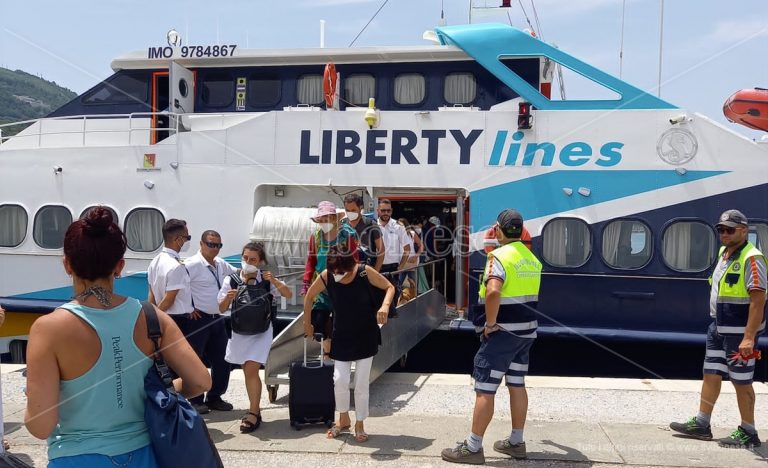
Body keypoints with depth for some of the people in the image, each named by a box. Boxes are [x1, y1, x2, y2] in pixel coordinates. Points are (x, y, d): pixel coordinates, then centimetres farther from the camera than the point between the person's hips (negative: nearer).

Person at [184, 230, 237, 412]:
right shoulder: (193, 264, -15)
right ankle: (196, 401, 12)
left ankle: (215, 398, 25)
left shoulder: (221, 264, 11)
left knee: (222, 361, 12)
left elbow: (237, 273, 29)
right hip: (198, 319, -8)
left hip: (217, 319, 8)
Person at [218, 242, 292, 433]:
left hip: (260, 331, -3)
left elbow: (288, 295, -8)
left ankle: (253, 413, -3)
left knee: (251, 370, -11)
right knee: (248, 371, 13)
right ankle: (255, 409, 28)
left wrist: (274, 281, -23)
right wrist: (228, 298, -23)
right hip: (239, 331, 3)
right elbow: (221, 309, -2)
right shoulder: (231, 280, -5)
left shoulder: (266, 280, -7)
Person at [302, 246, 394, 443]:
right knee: (340, 380, -2)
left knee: (361, 383, 2)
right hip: (342, 336, 1)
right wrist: (307, 323, 10)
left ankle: (360, 425, 20)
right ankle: (343, 419, 24)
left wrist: (385, 305, -28)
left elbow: (389, 287, -8)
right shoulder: (326, 277, -15)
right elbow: (309, 296, 3)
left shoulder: (365, 272, -20)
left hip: (366, 336, -1)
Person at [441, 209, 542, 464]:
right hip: (527, 331, 8)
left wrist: (490, 323, -20)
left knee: (484, 389, -2)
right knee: (517, 385, 16)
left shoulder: (500, 255, -16)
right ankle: (515, 442, 25)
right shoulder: (532, 258, 11)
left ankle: (473, 447, 4)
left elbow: (493, 292, -31)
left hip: (503, 332, -8)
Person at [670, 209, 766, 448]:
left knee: (741, 381, 2)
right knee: (711, 375, 12)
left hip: (739, 331, -9)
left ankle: (748, 433, 15)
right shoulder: (724, 253, 11)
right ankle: (701, 424, 21)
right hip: (718, 327, 9)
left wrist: (749, 337, -26)